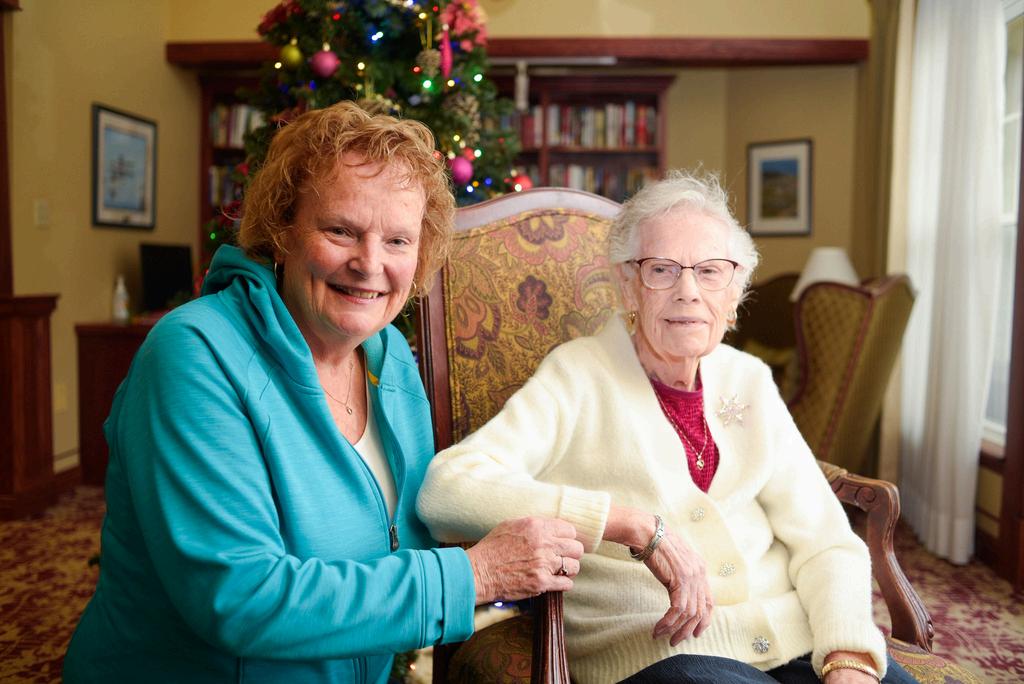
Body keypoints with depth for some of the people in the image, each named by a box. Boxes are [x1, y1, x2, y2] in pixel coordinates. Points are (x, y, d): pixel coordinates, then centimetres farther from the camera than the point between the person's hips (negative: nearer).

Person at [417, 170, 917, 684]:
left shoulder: (749, 380, 10)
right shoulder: (577, 376, -6)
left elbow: (825, 540, 6)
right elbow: (446, 490, -21)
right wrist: (637, 524, -24)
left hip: (795, 630, 4)